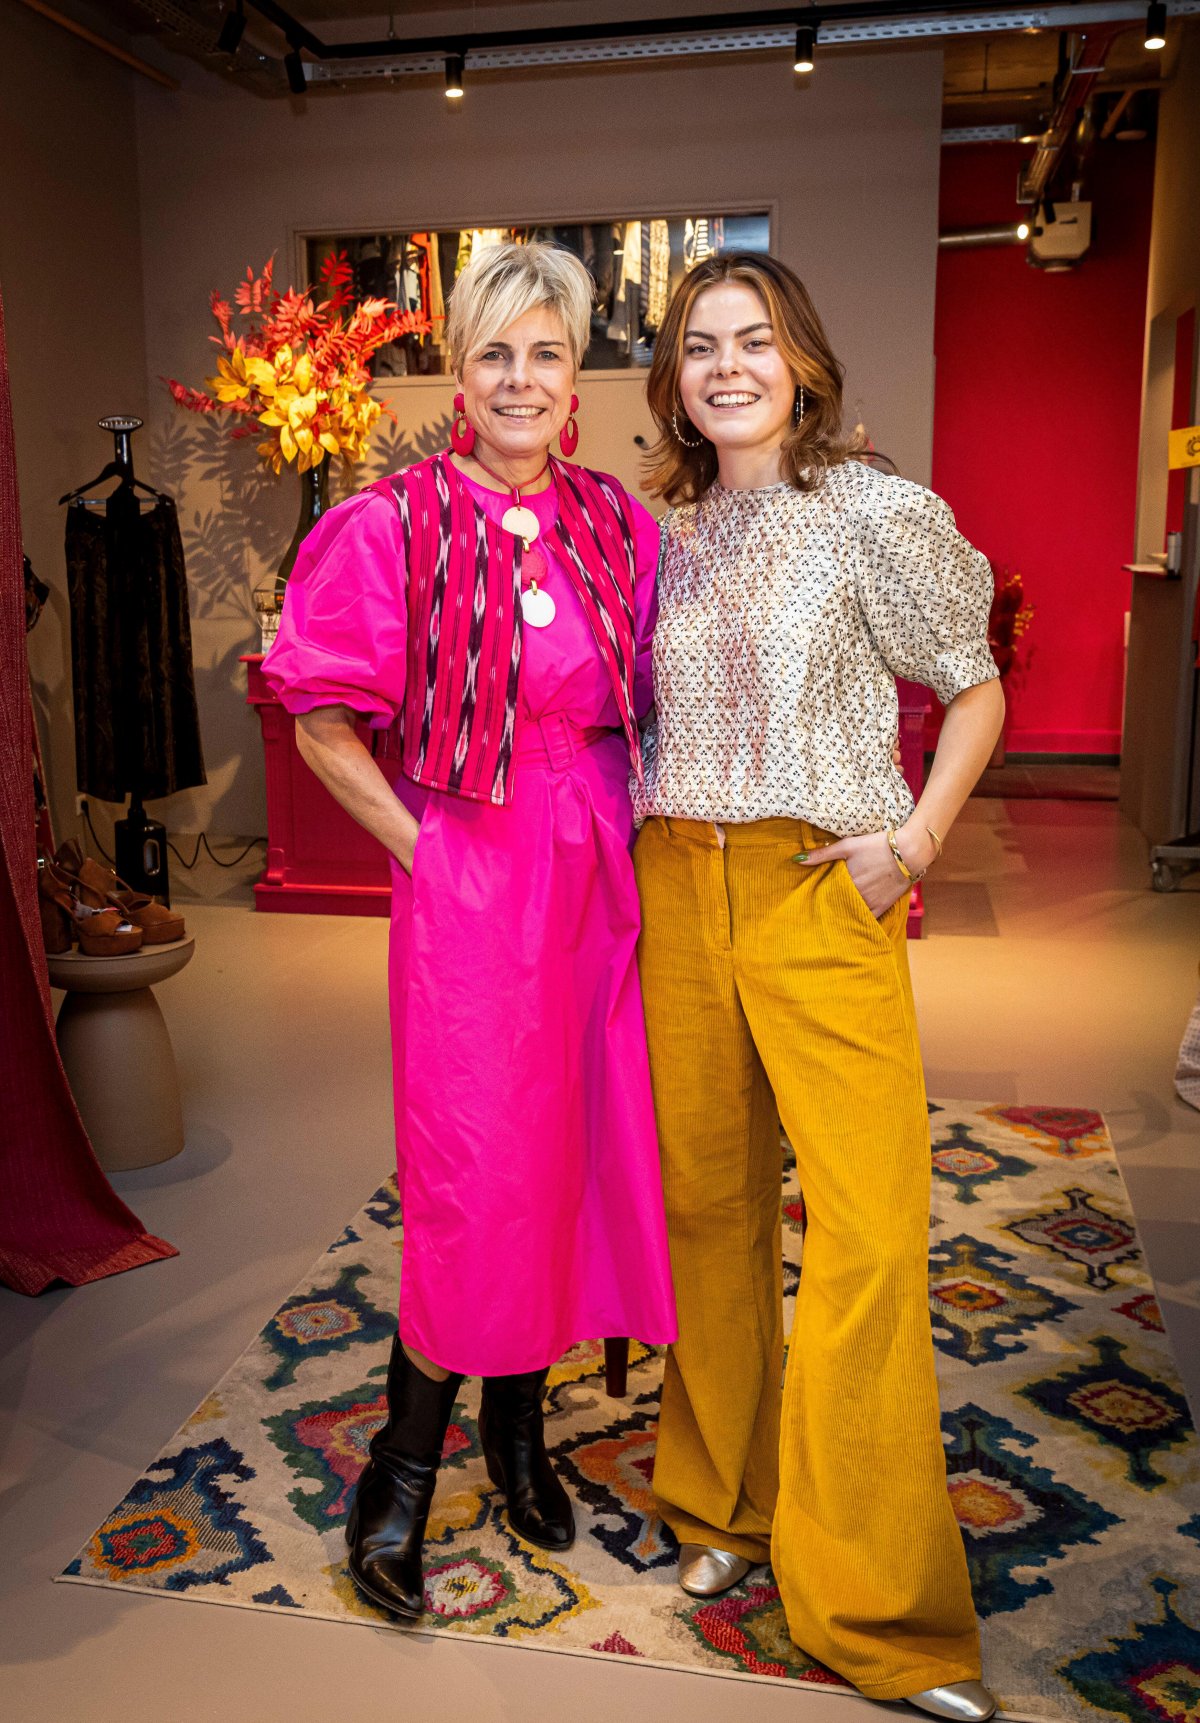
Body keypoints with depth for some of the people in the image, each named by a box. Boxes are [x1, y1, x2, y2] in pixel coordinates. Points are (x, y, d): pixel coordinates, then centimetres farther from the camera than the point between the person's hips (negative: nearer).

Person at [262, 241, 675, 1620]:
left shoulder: (618, 527, 6)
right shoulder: (396, 526, -6)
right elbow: (324, 727, -4)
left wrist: (619, 832, 6)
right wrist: (424, 845, -7)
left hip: (597, 879, 5)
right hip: (466, 878, -4)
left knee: (571, 1151, 11)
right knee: (477, 1177, -2)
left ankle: (518, 1428, 33)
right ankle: (400, 1476, 21)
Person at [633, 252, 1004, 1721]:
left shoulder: (874, 515, -2)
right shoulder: (668, 534, 12)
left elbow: (975, 688, 5)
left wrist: (917, 841, -5)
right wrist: (645, 849, 8)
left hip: (821, 893, -4)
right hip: (679, 887, 5)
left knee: (870, 1227, -7)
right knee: (709, 1200, 12)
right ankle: (725, 1499, 31)